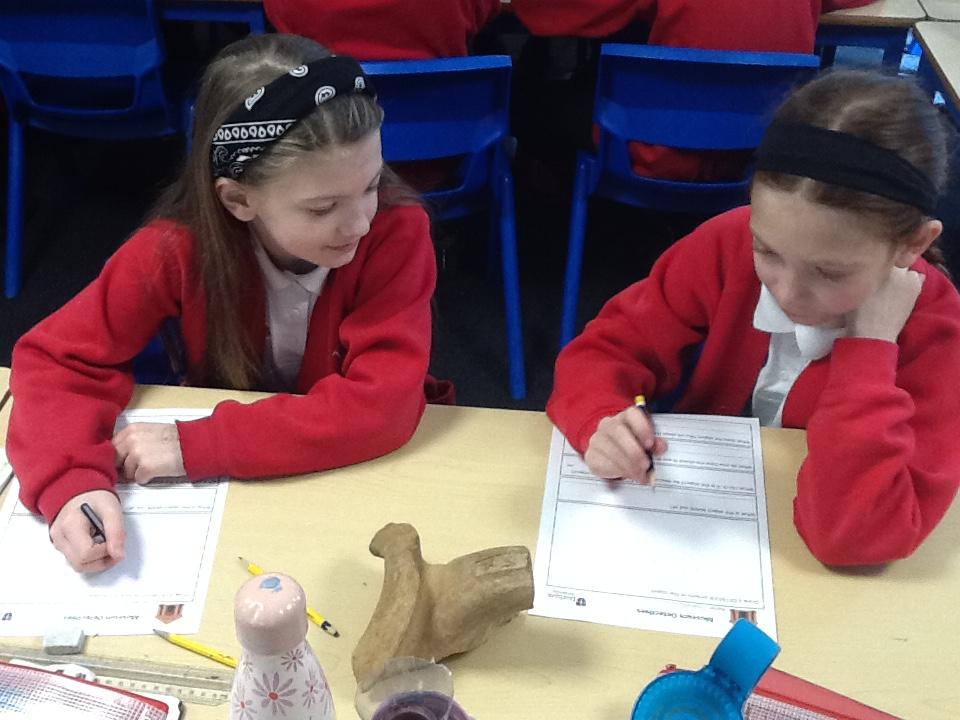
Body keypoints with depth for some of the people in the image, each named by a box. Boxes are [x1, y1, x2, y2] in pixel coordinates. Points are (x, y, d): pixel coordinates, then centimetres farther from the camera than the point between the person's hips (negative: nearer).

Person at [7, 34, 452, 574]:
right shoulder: (179, 244, -19)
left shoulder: (397, 232, -24)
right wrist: (73, 480, -32)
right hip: (225, 488, 2)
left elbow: (384, 404, -30)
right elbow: (58, 357, -14)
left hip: (370, 470, -1)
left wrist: (196, 447, -31)